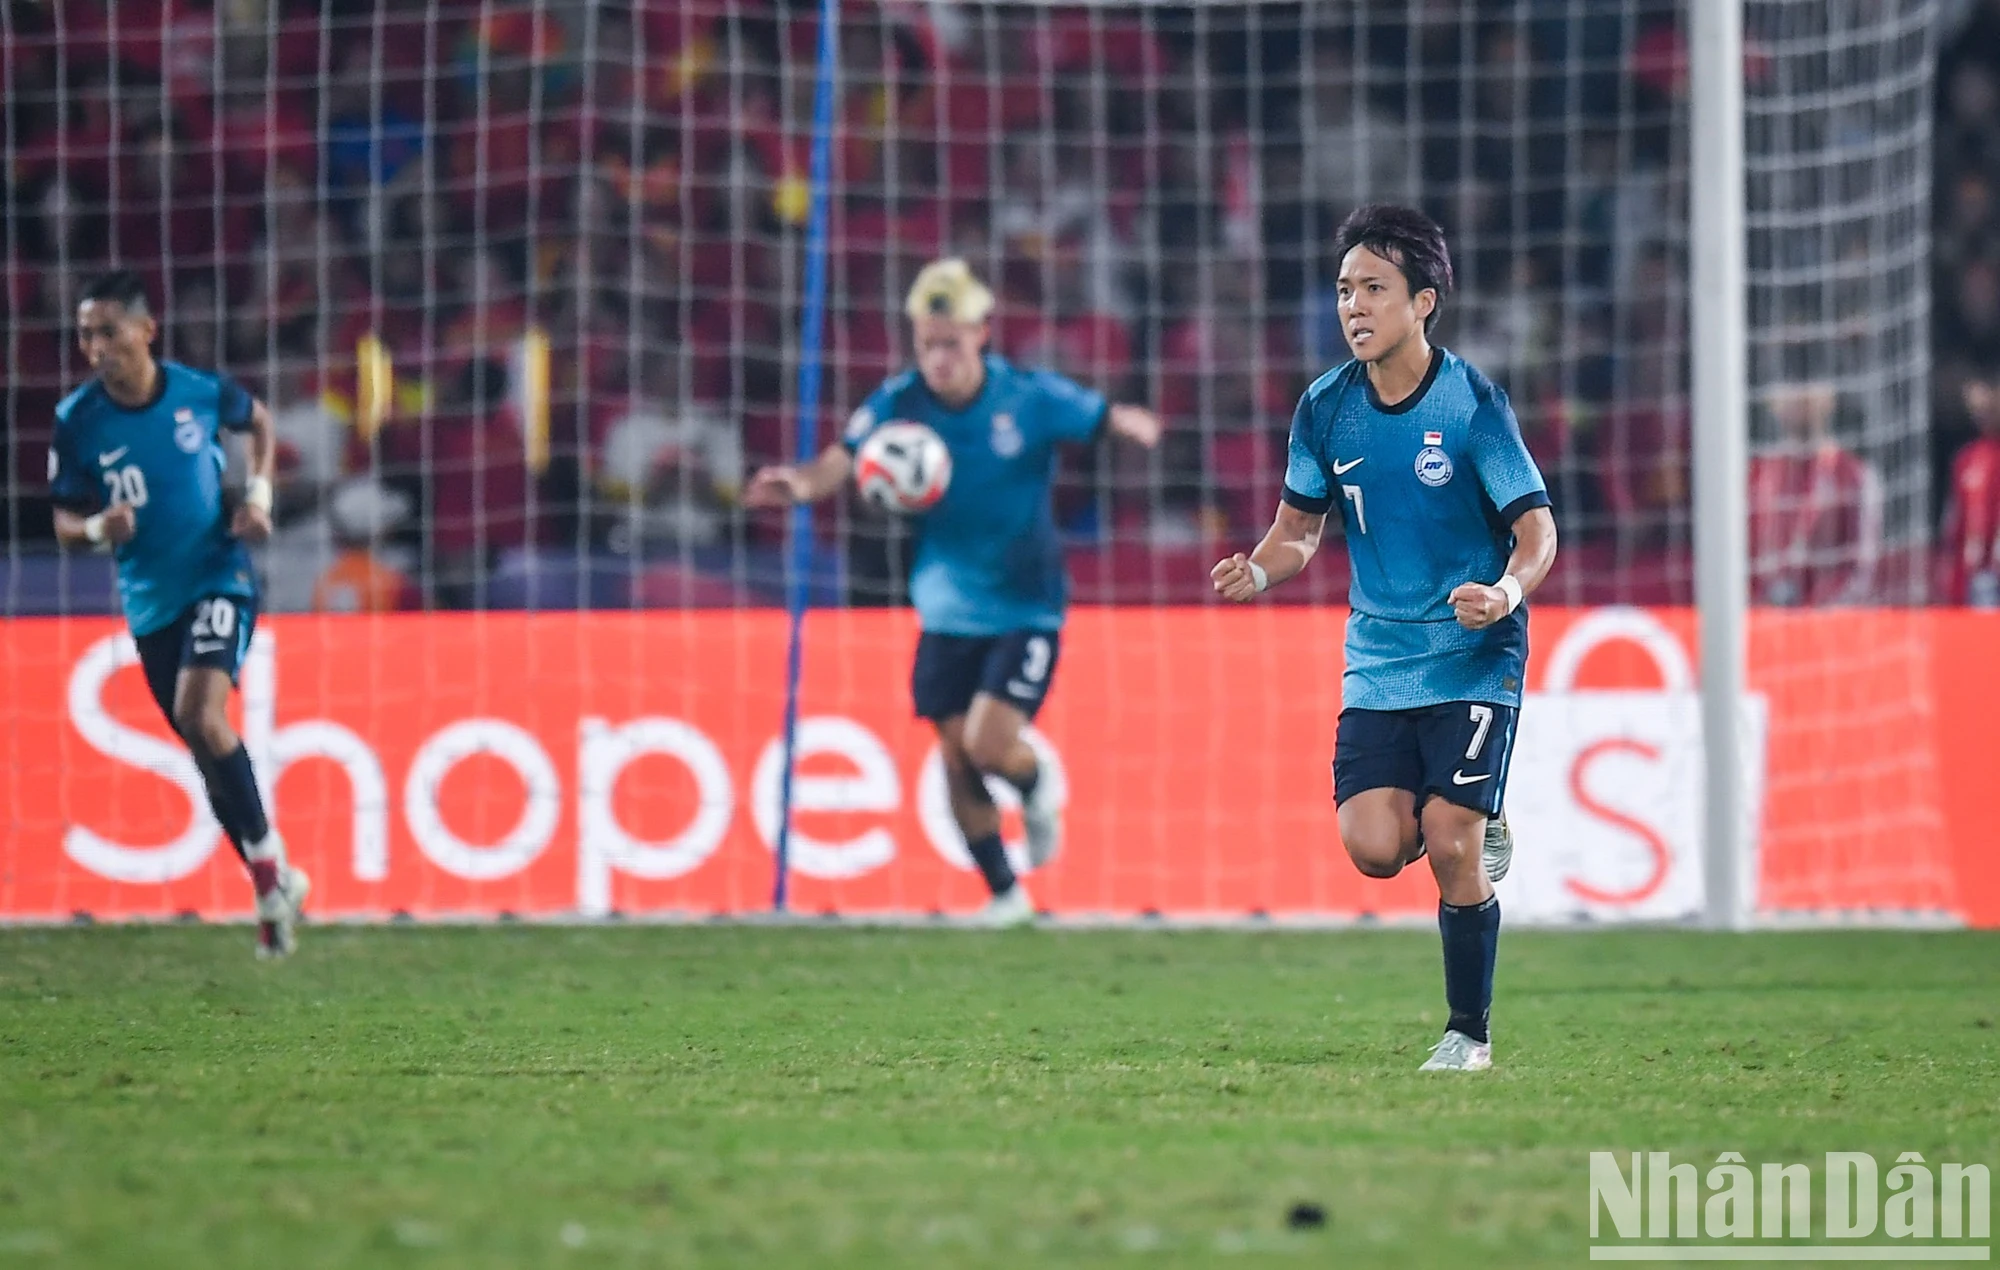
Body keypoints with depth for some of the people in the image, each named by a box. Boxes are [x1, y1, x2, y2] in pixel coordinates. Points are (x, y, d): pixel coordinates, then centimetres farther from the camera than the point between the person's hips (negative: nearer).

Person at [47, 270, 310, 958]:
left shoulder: (200, 391, -10)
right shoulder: (77, 421, -9)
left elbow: (259, 420, 13)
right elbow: (64, 521, 0)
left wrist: (258, 494, -1)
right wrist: (96, 528, -23)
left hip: (220, 578, -3)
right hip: (150, 601, 3)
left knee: (199, 713, -25)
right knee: (207, 748, 9)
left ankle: (269, 864, -12)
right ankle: (275, 885, 24)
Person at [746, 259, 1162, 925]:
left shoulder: (1030, 397, -12)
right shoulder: (899, 402, -9)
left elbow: (1108, 418, -10)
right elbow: (843, 458, -20)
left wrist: (1134, 425, -35)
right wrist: (805, 482, -43)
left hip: (1026, 609, -3)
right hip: (947, 613, 3)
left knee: (988, 744, -17)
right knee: (956, 762, 2)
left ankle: (1036, 789, 20)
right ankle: (1005, 893, 23)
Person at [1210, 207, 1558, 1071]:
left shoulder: (1471, 403, -12)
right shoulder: (1327, 409, 1)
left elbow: (1537, 529, -10)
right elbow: (1300, 524, 14)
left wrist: (1506, 591, -31)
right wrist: (1259, 572, -8)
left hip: (1473, 656, -4)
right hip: (1378, 661, 4)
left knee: (1450, 847, -11)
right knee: (1373, 847, -12)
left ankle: (1469, 1032, 7)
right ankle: (1476, 836, 22)